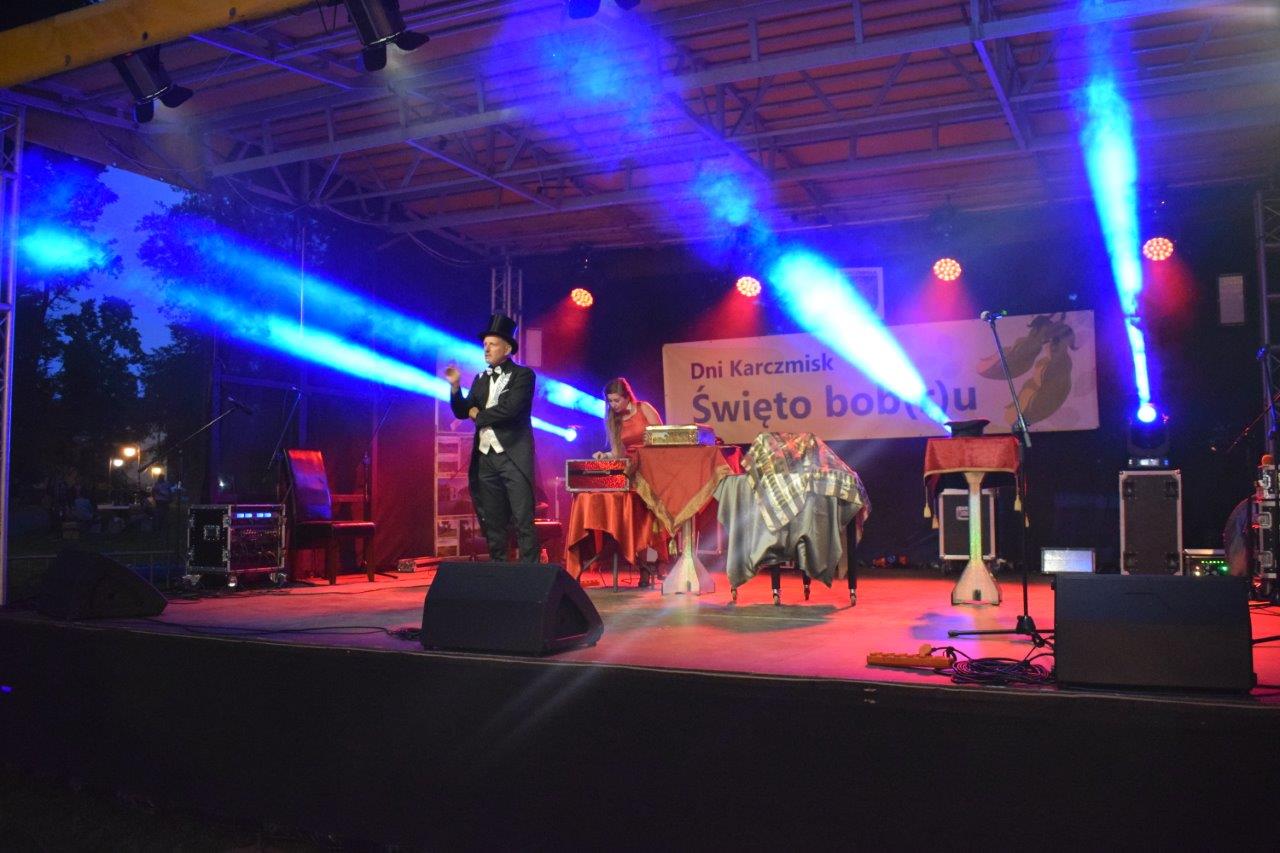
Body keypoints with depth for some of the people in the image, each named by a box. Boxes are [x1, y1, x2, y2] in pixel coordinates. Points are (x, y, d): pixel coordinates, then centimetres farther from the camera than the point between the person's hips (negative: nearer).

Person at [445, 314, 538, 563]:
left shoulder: (523, 375, -4)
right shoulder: (481, 379, 16)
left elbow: (509, 409, -17)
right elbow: (462, 412, 12)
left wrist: (478, 414, -3)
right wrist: (455, 386, -3)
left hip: (513, 456, -6)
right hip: (485, 457, 6)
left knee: (523, 520, -6)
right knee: (492, 522, 10)